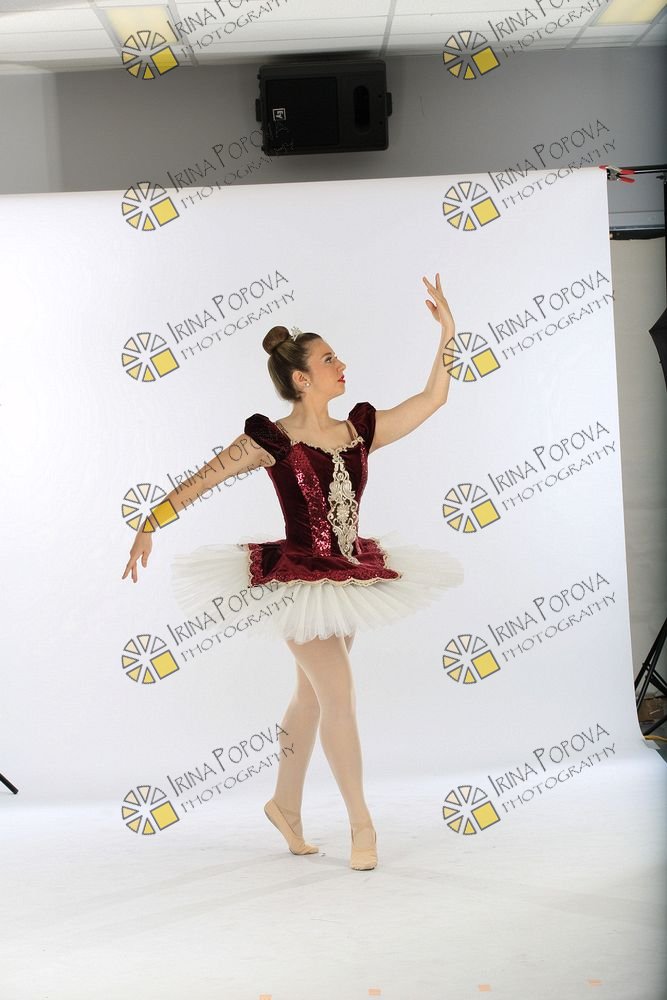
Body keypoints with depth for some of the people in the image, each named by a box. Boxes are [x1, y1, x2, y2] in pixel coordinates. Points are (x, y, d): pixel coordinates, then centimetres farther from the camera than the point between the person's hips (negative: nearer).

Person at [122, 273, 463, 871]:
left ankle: (285, 804, 33)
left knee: (312, 696, 15)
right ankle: (362, 823, 7)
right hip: (296, 578, -6)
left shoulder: (361, 429, 2)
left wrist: (447, 333, 0)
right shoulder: (272, 440, -12)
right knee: (340, 695, -8)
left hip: (349, 576, 6)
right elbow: (199, 481, -9)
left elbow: (432, 399, 6)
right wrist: (150, 525, -15)